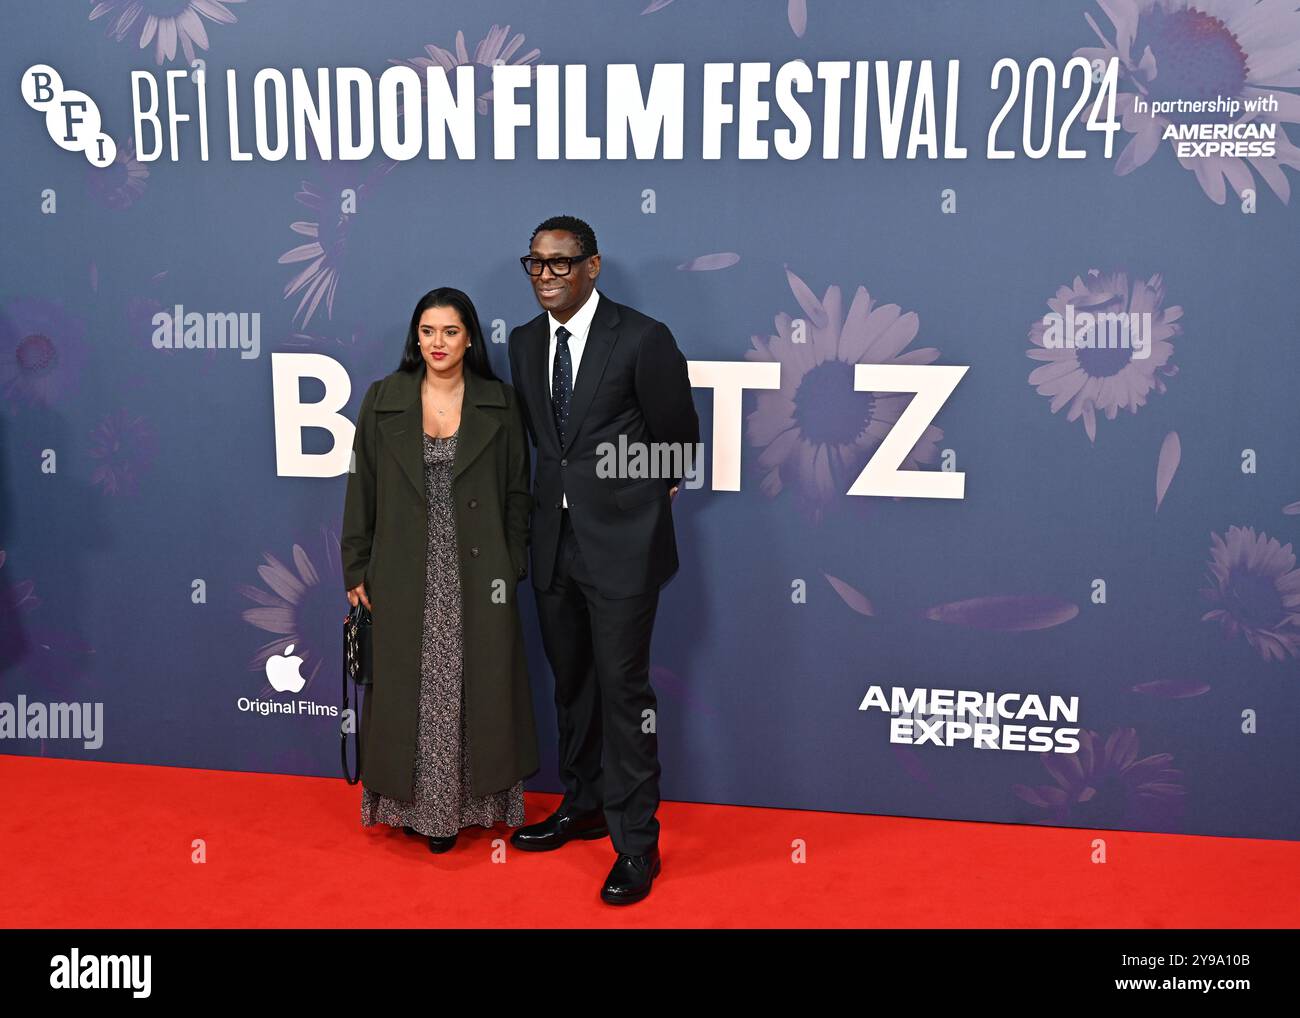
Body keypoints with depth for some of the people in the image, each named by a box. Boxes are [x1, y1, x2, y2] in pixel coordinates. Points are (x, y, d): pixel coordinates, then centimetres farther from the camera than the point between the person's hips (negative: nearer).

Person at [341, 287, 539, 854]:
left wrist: (512, 569, -2)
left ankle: (465, 800, 18)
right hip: (405, 575, 0)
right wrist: (356, 569, 2)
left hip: (476, 575, 0)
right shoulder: (384, 400, 2)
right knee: (408, 689, 6)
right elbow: (362, 489, 4)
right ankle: (413, 801, 19)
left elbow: (516, 492, 4)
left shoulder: (498, 403, 2)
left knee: (472, 689, 5)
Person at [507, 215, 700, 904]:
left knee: (622, 687, -3)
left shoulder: (642, 338, -11)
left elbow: (680, 437, -2)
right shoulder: (524, 342, 7)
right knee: (571, 682, 17)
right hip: (555, 539, 6)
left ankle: (636, 842, 10)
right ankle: (583, 807, 35)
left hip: (622, 541, -6)